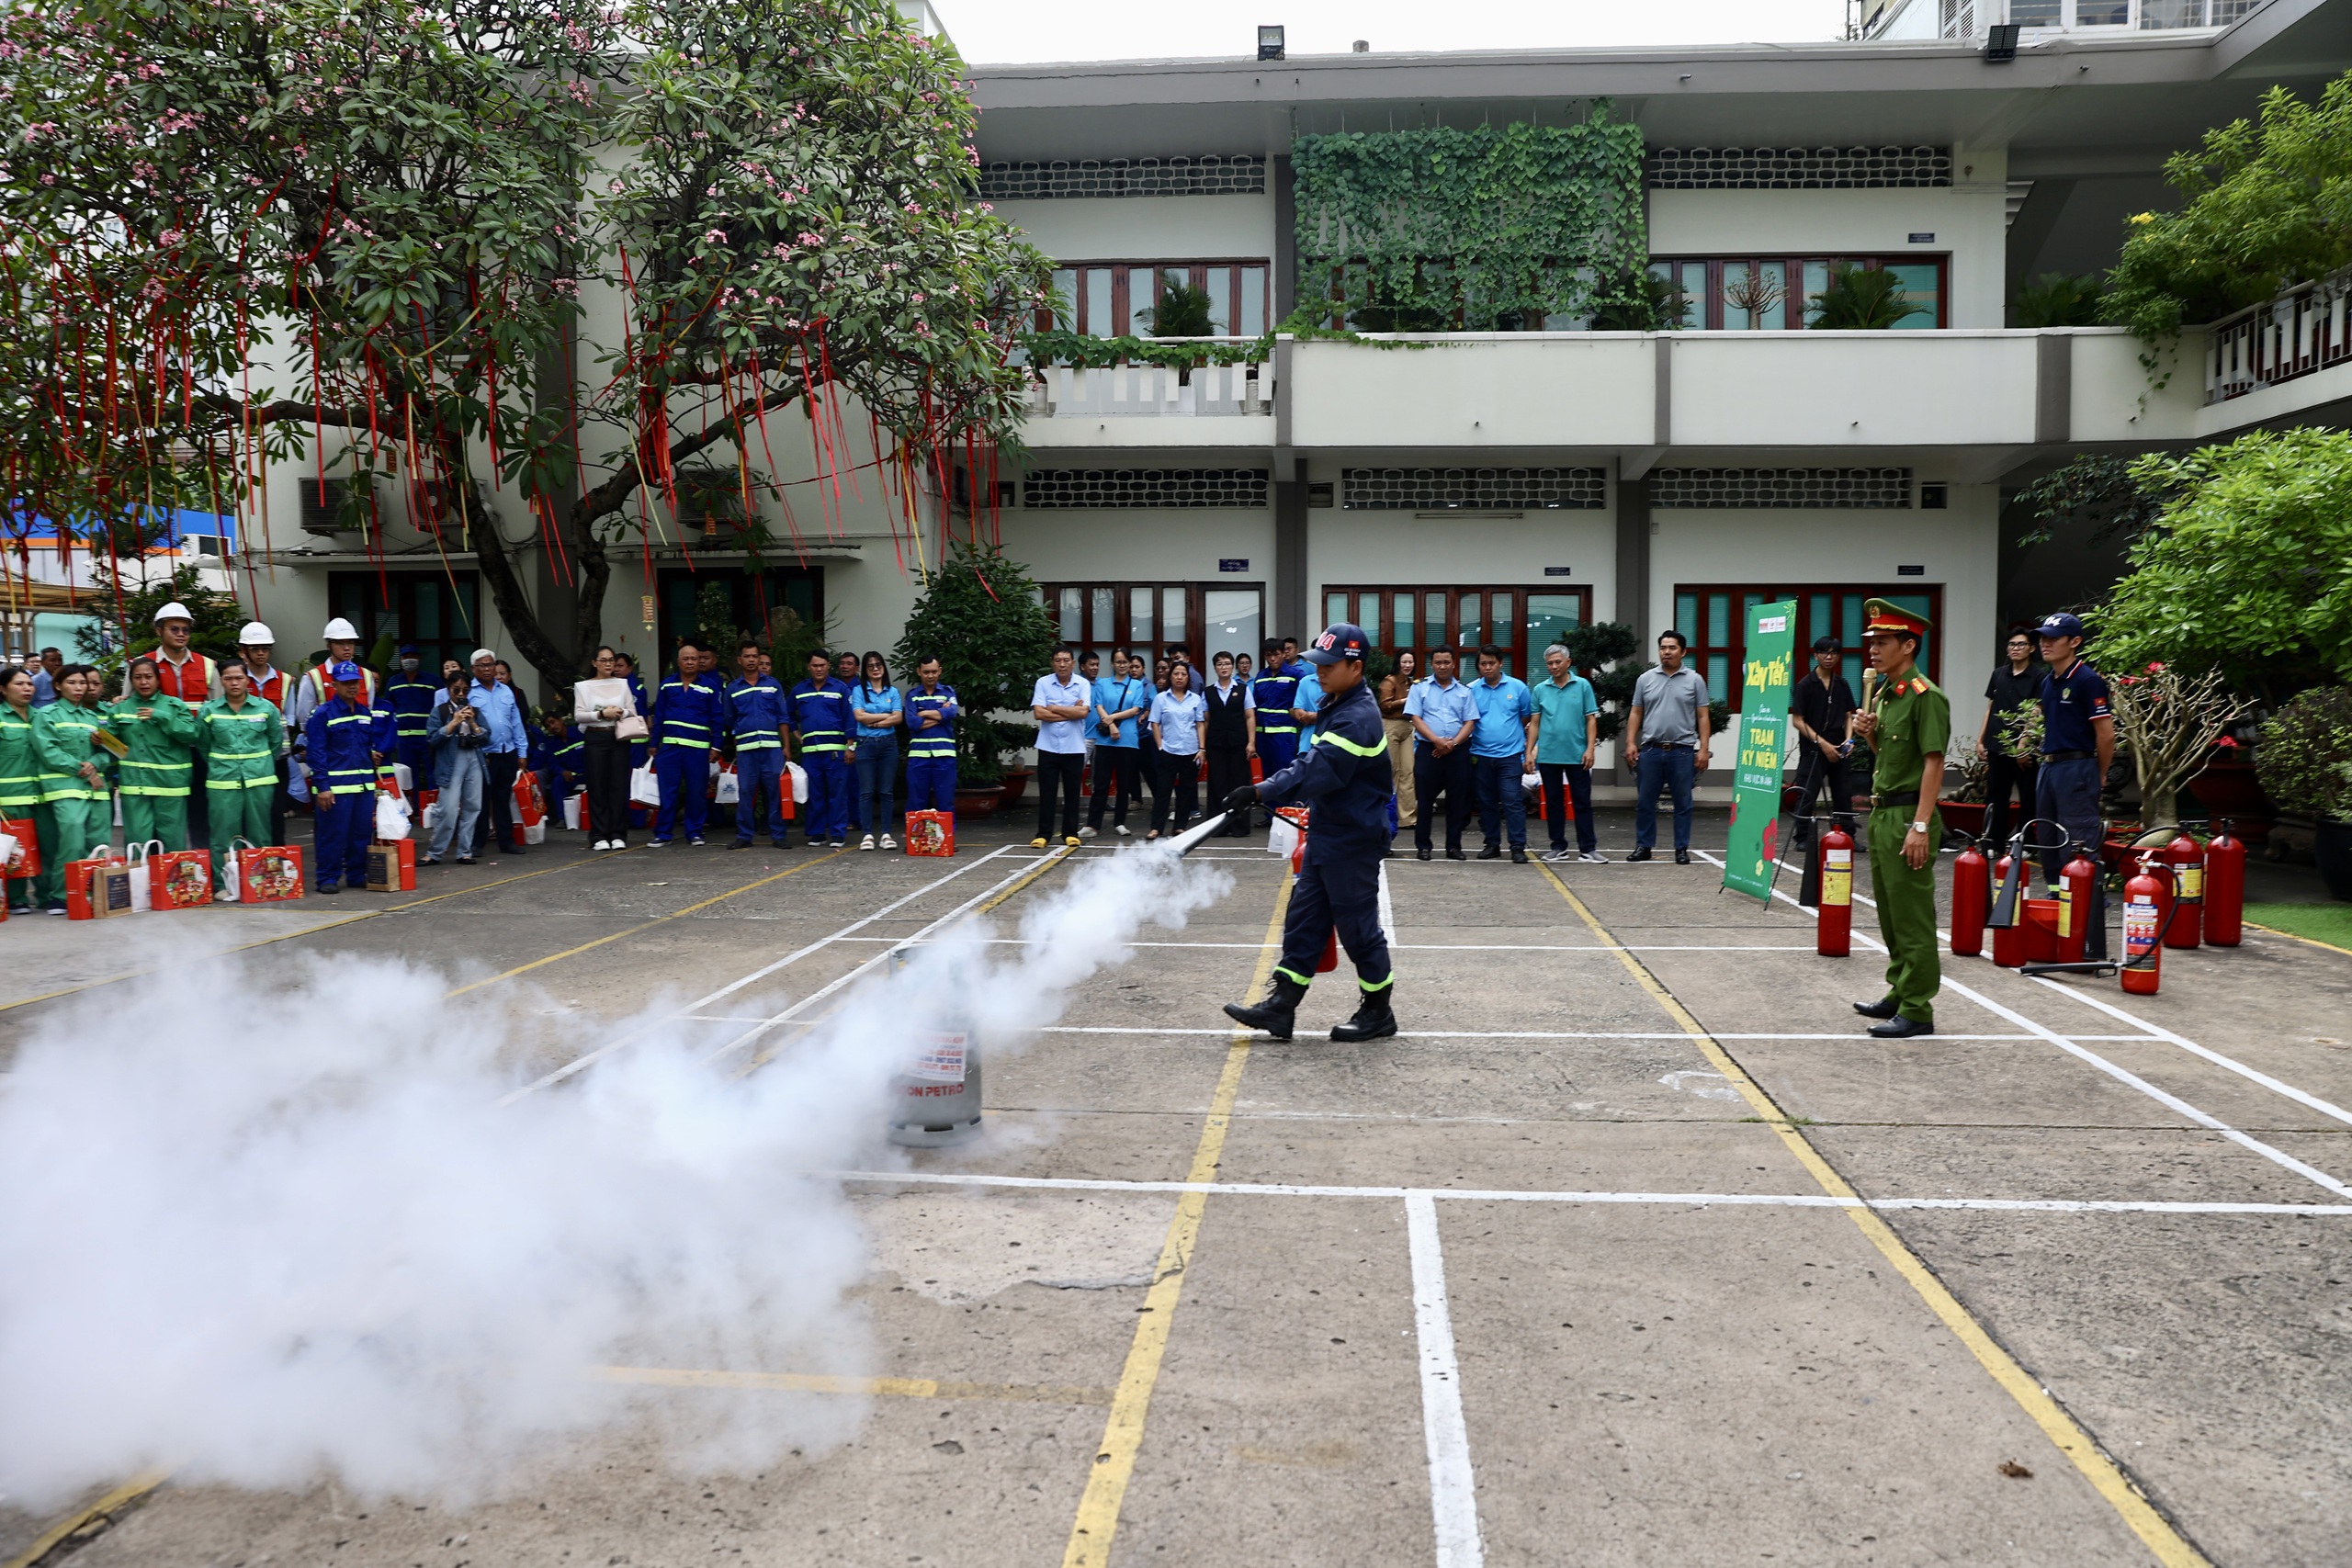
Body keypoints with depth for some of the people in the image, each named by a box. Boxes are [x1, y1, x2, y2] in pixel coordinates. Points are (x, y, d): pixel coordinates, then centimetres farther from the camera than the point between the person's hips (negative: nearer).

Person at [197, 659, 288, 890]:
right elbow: (203, 746, 14)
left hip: (260, 781, 1)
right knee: (224, 836, -1)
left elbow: (276, 742, 14)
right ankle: (222, 884, 5)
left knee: (259, 836, 6)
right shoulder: (208, 711, 2)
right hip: (222, 783, -1)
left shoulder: (266, 708, 3)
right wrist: (220, 766, 14)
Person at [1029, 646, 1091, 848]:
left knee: (1072, 793, 6)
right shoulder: (1043, 683, 0)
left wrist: (1054, 708, -9)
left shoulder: (1083, 685, 0)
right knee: (1046, 793, 3)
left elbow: (1083, 712, -14)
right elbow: (1038, 713, -11)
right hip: (1048, 746, 0)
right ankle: (1043, 834, 9)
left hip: (1074, 748, 0)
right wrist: (1070, 712, -10)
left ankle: (1070, 833, 16)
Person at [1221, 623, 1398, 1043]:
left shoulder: (1358, 718, -22)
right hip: (1325, 834, 10)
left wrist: (1260, 792, -34)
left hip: (1353, 842, -10)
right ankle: (1281, 1007, 11)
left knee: (1357, 924, 2)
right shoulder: (1335, 705, 10)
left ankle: (1379, 1011, 17)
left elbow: (1319, 771, -31)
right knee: (1303, 919, 8)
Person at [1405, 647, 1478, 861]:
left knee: (1457, 800, 4)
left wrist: (1453, 743, -11)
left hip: (1458, 751, 2)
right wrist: (1437, 741, -15)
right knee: (1425, 800, 0)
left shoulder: (1464, 691, 11)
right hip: (1428, 749, -2)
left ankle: (1453, 846, 12)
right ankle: (1422, 846, 7)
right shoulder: (1419, 688, 5)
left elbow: (1470, 722, 5)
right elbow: (1415, 718, -4)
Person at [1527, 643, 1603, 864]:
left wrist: (1590, 749, -8)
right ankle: (1559, 847, 16)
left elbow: (1591, 719, 0)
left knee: (1582, 803, 1)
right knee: (1553, 803, 8)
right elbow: (1534, 724, 8)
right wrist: (1529, 752, 2)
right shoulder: (1540, 690, 6)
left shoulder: (1583, 686, 1)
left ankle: (1588, 848, 5)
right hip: (1548, 755, 2)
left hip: (1577, 755, -2)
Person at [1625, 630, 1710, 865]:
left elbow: (1703, 717, 3)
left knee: (1682, 803, 5)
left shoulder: (1694, 680, 4)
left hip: (1682, 751, -2)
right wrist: (1630, 743, 1)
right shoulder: (1646, 679, 8)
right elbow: (1636, 714, 10)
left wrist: (1703, 748, -4)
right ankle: (1643, 846, 15)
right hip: (1650, 750, 2)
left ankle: (1682, 849, 12)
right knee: (1645, 801, 5)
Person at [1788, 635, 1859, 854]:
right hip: (1813, 749, -5)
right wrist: (1821, 742, -13)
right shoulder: (1806, 685, -5)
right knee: (1807, 795, -3)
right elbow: (1797, 720, -8)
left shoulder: (1842, 685, 9)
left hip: (1838, 750, 5)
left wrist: (1849, 739, -4)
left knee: (1844, 794, 8)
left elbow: (1848, 716, 15)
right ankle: (1802, 838, 6)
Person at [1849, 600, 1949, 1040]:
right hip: (1882, 812, 10)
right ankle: (1899, 994, 28)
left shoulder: (1926, 696, -14)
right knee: (1889, 913, 17)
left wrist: (1920, 826, -23)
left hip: (1908, 815, -10)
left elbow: (1933, 764, -18)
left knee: (1911, 917, -5)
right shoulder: (1885, 693, 14)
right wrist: (1869, 733, 2)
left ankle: (1917, 1010, 0)